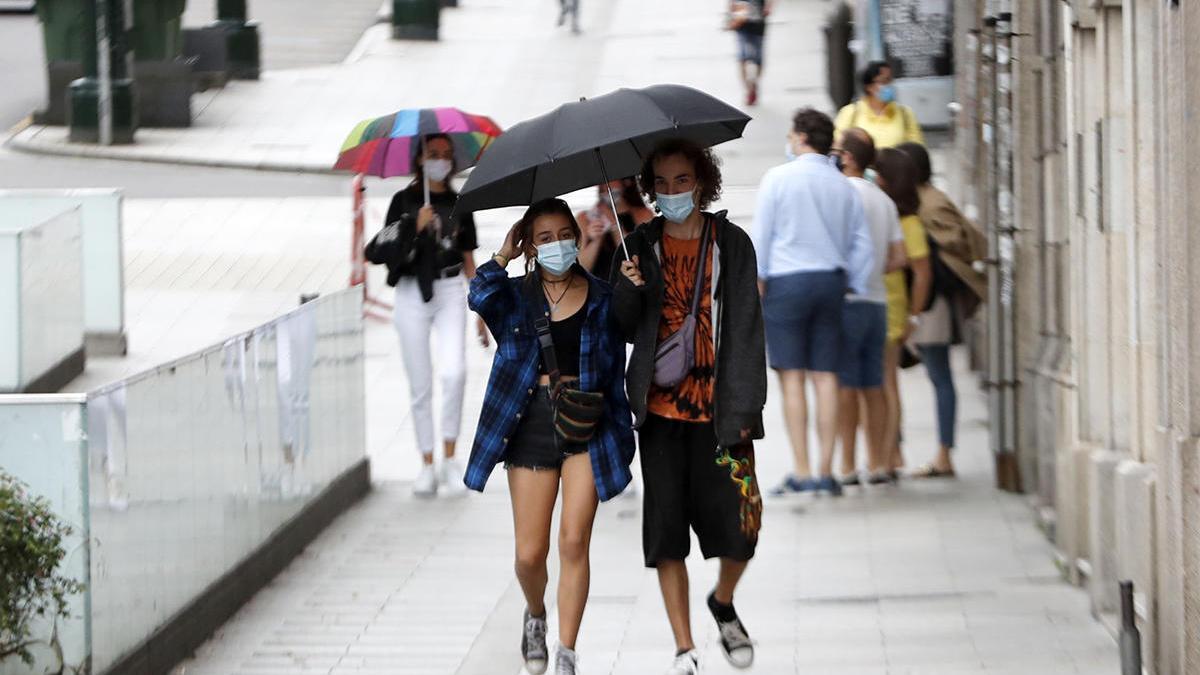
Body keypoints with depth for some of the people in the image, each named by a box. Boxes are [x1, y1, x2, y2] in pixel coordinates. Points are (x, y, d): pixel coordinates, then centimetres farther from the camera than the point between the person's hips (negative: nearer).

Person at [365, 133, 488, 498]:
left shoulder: (459, 205, 9)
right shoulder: (404, 201, 4)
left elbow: (469, 261, 14)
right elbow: (384, 250, 1)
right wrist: (415, 228, -13)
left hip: (450, 292, 0)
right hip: (412, 293, 0)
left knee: (454, 372, -19)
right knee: (420, 385, 2)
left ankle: (450, 457, -9)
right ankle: (427, 465, 10)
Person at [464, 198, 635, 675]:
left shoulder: (600, 298, 6)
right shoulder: (515, 296, 5)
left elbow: (616, 371, 9)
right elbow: (480, 298, -19)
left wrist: (621, 434, 6)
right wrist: (504, 256, -9)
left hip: (587, 426, 0)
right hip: (531, 424, 1)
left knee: (574, 543, -9)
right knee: (530, 554, 1)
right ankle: (535, 615, 34)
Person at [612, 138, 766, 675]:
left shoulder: (731, 244, 1)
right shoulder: (641, 246, 6)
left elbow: (745, 329, -2)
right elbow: (625, 329, 7)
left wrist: (743, 408, -8)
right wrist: (628, 289, -15)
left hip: (717, 409, -1)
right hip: (660, 409, 1)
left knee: (738, 528, -5)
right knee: (666, 529, -1)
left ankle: (723, 602, 27)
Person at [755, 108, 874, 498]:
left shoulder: (778, 178, -2)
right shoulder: (844, 187, 9)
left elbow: (761, 236, -3)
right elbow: (862, 244, 10)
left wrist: (756, 282, 1)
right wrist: (855, 288, 16)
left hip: (786, 280, -4)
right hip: (831, 281, 4)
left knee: (792, 378, -3)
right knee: (825, 377, 4)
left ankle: (801, 473, -7)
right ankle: (826, 472, 1)